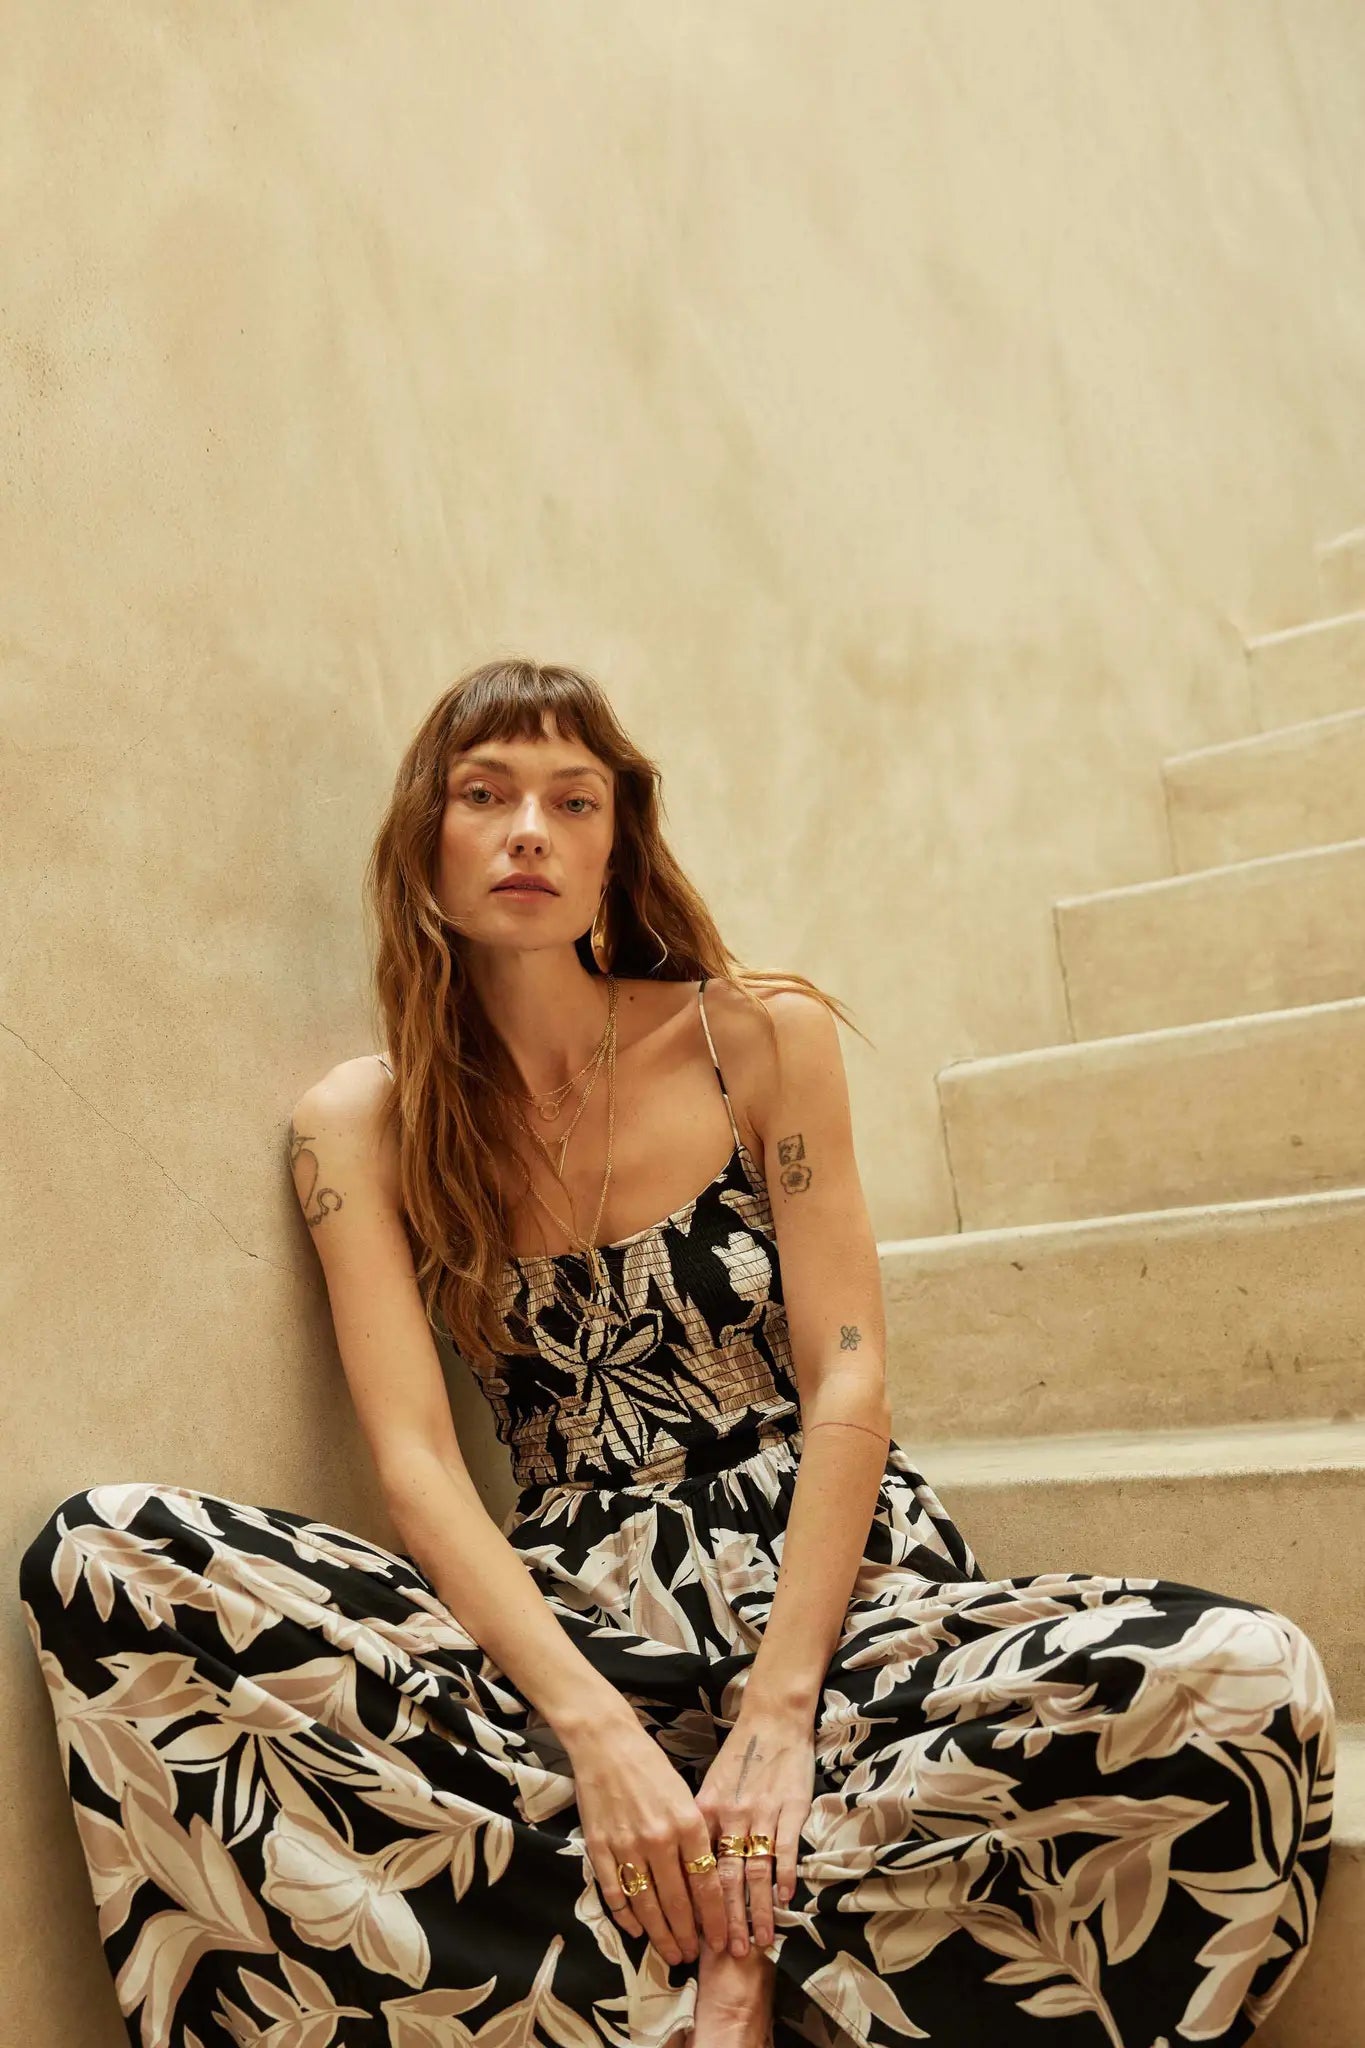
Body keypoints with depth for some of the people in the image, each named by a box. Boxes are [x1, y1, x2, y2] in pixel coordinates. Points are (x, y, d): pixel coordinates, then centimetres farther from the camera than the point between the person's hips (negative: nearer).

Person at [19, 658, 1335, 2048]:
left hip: (833, 1583, 0)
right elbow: (415, 1455, -6)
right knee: (103, 1559, -25)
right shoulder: (361, 1124, 4)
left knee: (1252, 1681, -29)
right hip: (574, 1623, 1)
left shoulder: (762, 1038, 2)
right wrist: (596, 1731, -21)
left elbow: (848, 1382, -3)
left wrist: (778, 1714, -15)